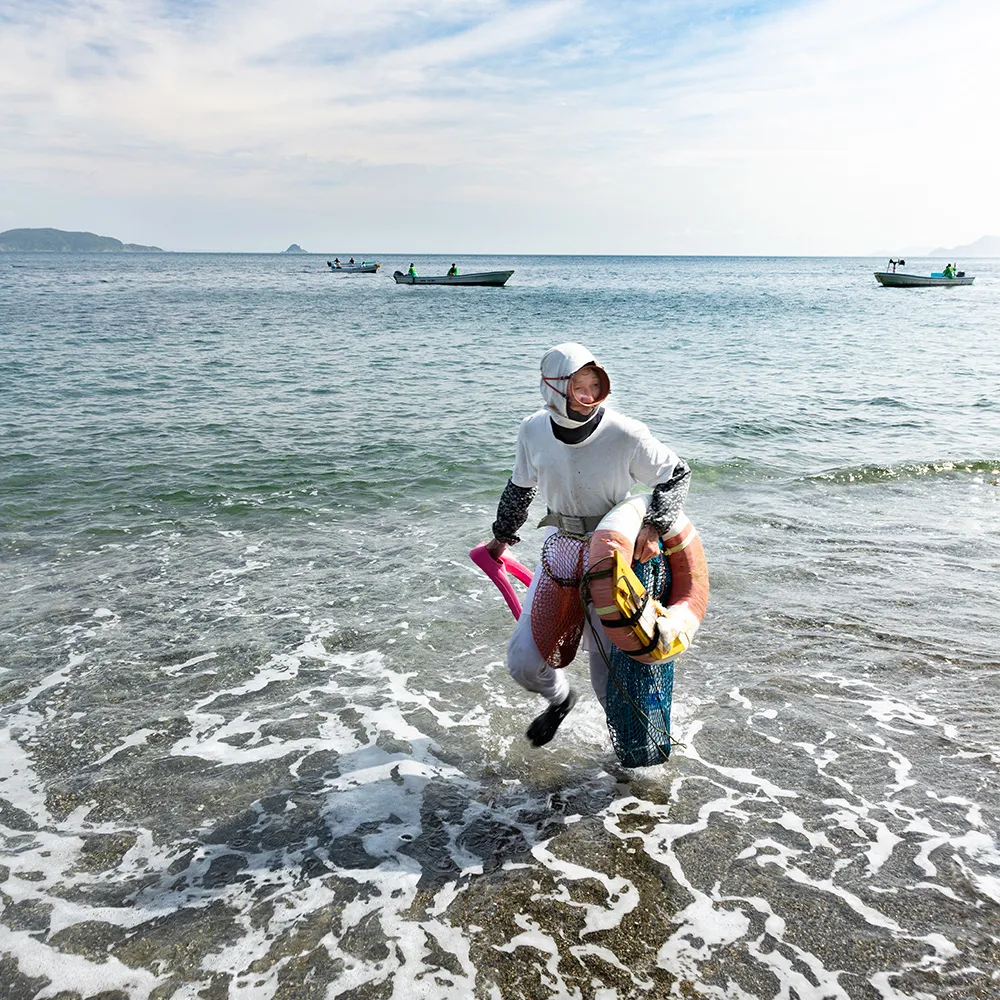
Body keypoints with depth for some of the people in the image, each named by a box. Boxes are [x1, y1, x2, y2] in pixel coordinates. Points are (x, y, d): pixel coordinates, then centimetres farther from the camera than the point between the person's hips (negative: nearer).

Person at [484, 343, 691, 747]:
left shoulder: (626, 435, -21)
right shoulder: (534, 430, -8)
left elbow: (677, 475, -6)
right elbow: (521, 487, 11)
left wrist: (654, 527, -21)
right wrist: (501, 537, 22)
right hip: (560, 550, 4)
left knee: (608, 672, 2)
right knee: (523, 662, 3)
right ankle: (559, 699, 39)